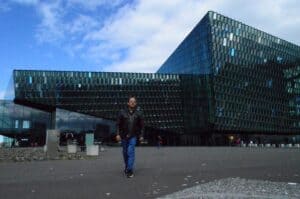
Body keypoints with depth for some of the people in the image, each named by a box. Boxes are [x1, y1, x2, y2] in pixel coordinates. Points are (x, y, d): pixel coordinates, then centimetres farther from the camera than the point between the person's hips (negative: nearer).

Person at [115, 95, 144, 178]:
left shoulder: (138, 113, -1)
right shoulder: (122, 112, -3)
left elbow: (141, 125, 3)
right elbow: (118, 124, -1)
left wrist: (141, 135, 0)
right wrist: (118, 134, -7)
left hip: (133, 136, -1)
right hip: (124, 135, 1)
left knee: (131, 152, -12)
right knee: (125, 152, 13)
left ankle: (129, 170, -7)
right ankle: (127, 167, 33)